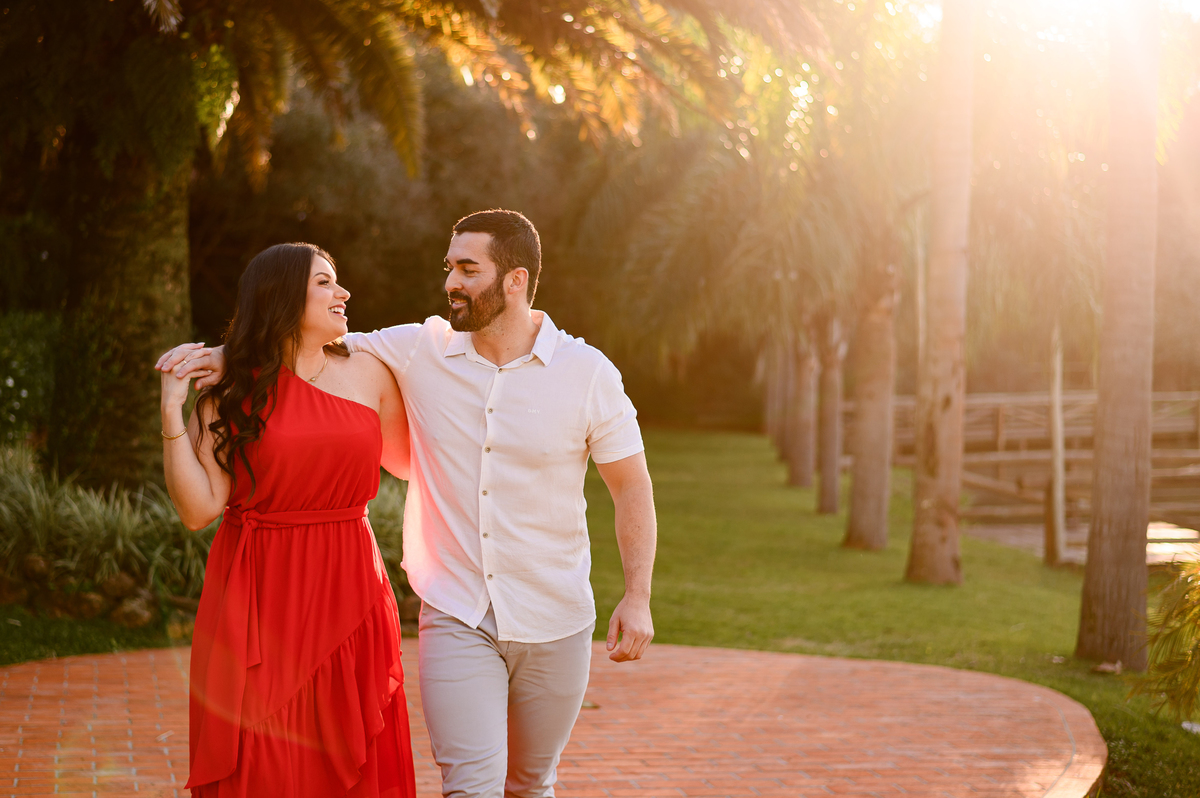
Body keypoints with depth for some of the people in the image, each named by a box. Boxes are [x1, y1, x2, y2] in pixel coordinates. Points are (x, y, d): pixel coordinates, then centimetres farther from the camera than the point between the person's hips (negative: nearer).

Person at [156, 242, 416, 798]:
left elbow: (411, 462, 15)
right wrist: (172, 413, -12)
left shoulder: (368, 375, 7)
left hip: (348, 595, 3)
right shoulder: (231, 393, -1)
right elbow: (198, 509, -7)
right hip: (259, 601, -2)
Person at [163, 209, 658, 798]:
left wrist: (638, 599, -9)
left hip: (554, 625, 0)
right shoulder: (421, 351, -3)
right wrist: (230, 356, -8)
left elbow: (632, 487, -1)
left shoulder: (588, 373, -6)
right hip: (457, 621, 0)